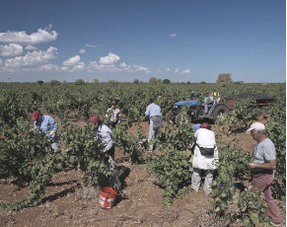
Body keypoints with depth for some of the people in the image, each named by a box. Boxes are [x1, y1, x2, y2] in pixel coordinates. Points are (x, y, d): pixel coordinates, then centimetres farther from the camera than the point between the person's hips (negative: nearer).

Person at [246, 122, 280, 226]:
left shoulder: (267, 145, -26)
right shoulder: (260, 143, 6)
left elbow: (272, 165, -28)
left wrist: (255, 165, -25)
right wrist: (251, 163, 8)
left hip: (263, 176, -10)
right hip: (261, 175, 10)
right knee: (268, 198, 19)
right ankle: (275, 220, 32)